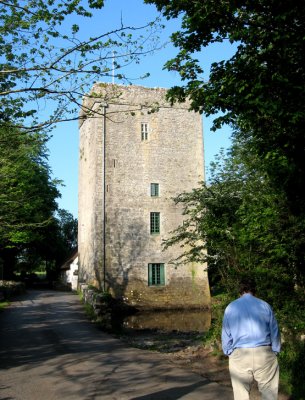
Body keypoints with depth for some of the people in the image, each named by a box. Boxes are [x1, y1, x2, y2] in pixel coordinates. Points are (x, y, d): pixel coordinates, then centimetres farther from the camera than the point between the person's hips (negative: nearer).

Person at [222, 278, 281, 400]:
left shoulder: (230, 308, 5)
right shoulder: (265, 306, 4)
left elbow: (226, 335, 8)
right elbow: (275, 332, 8)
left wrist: (228, 353, 18)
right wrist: (275, 351, 18)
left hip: (239, 355, 0)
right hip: (264, 354, 0)